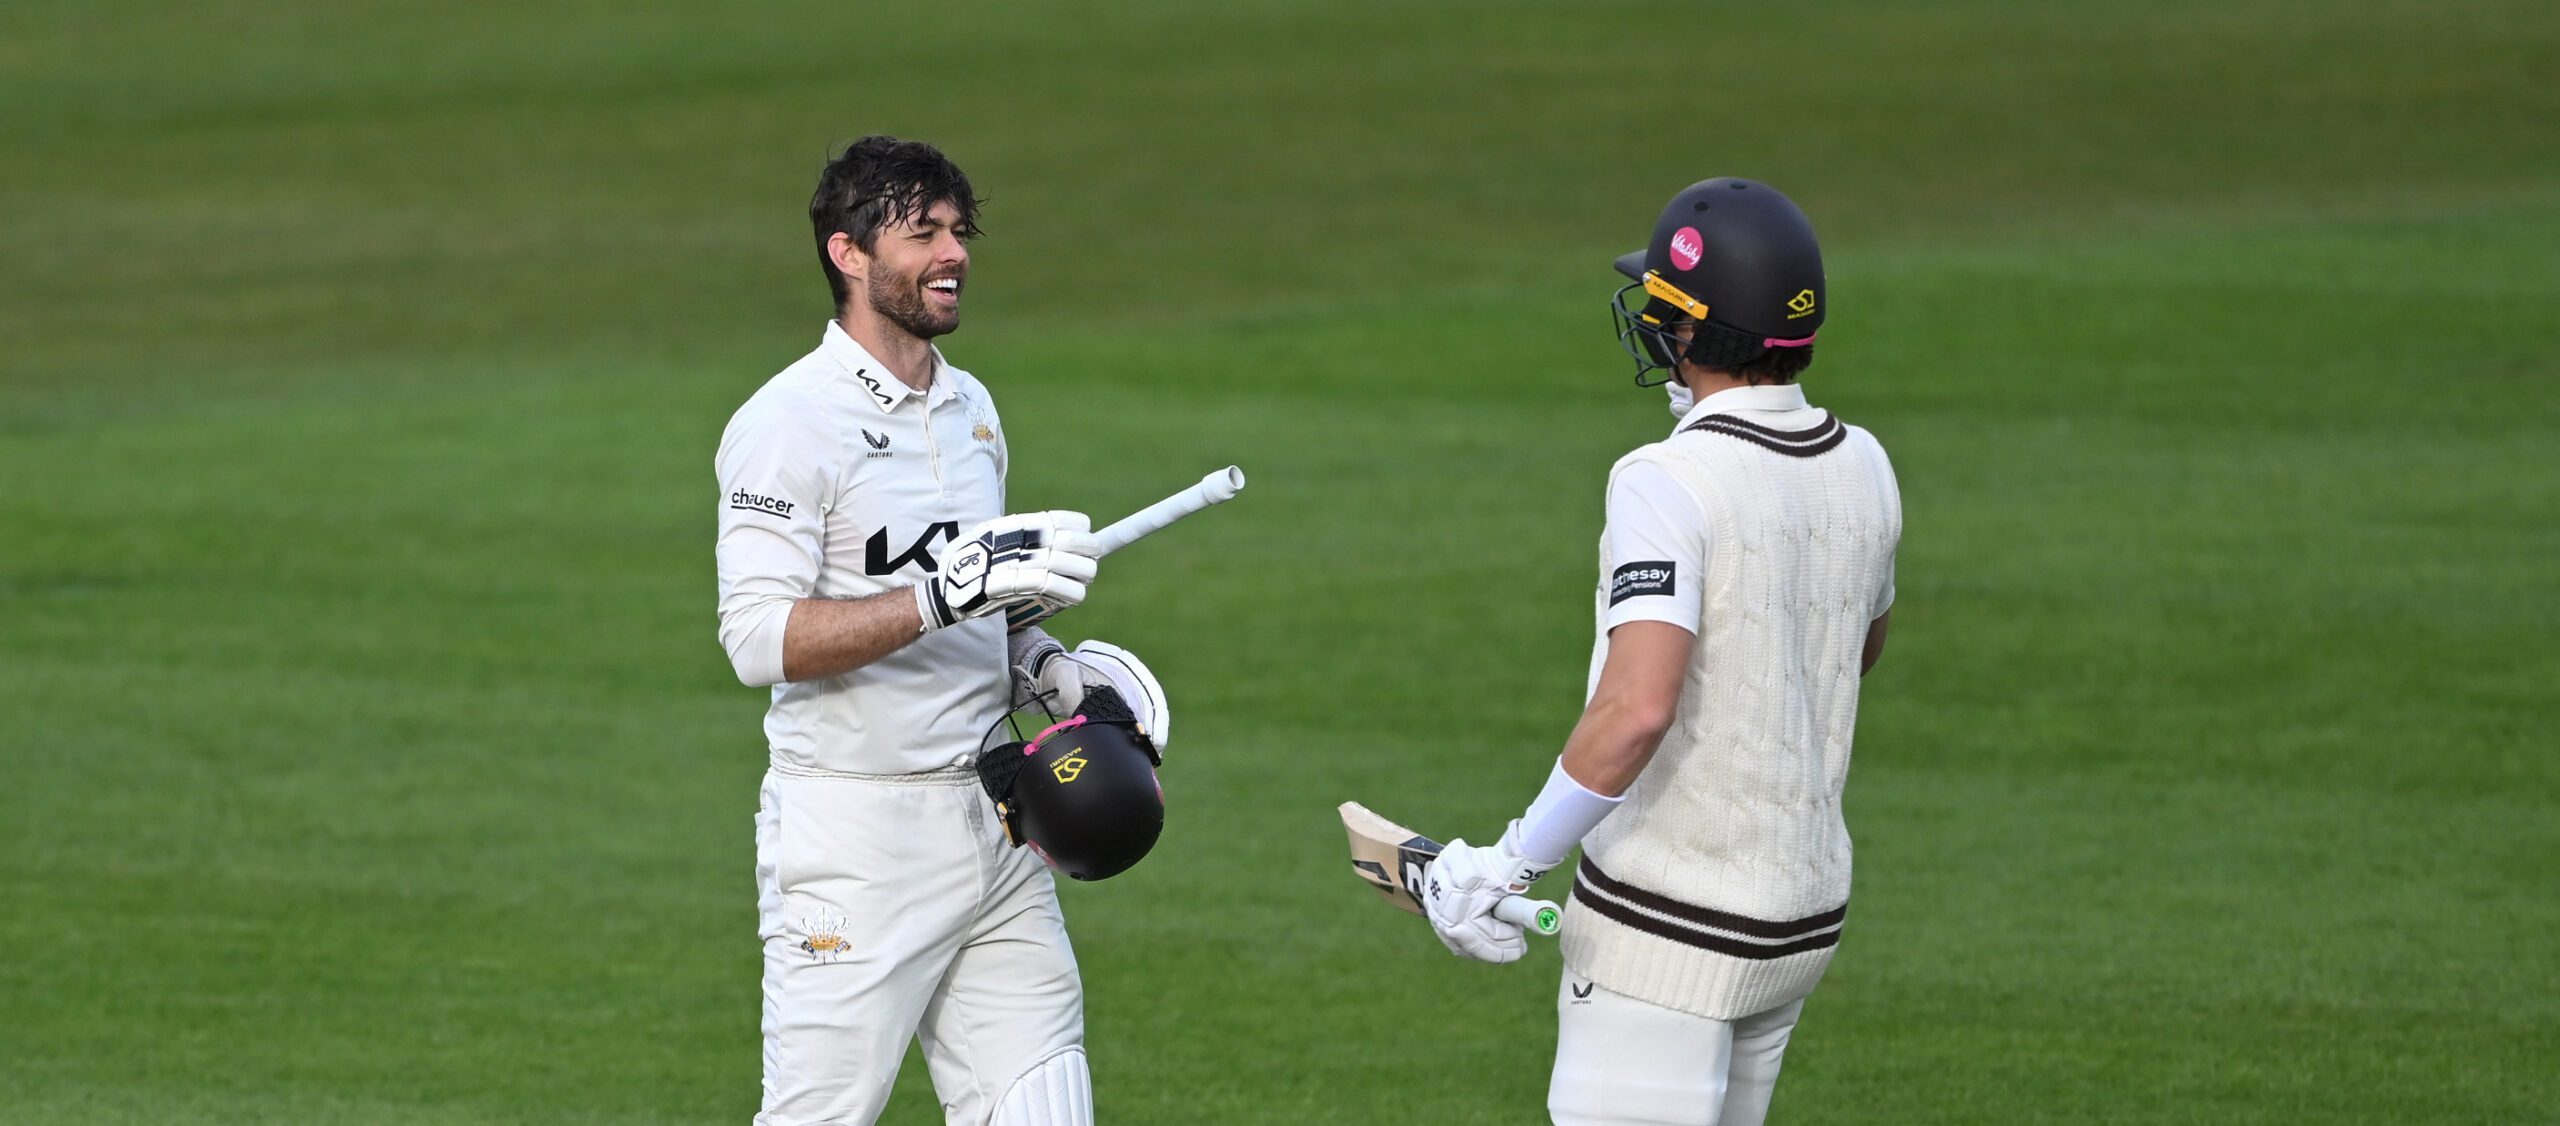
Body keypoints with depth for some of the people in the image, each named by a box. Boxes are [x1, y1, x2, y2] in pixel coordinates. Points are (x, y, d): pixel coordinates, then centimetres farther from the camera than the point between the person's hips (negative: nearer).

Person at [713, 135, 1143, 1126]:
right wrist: (950, 595, -27)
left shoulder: (970, 408, 15)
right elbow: (761, 637, -21)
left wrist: (1037, 664, 7)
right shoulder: (791, 421, -11)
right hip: (851, 837, -7)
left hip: (990, 822, 7)